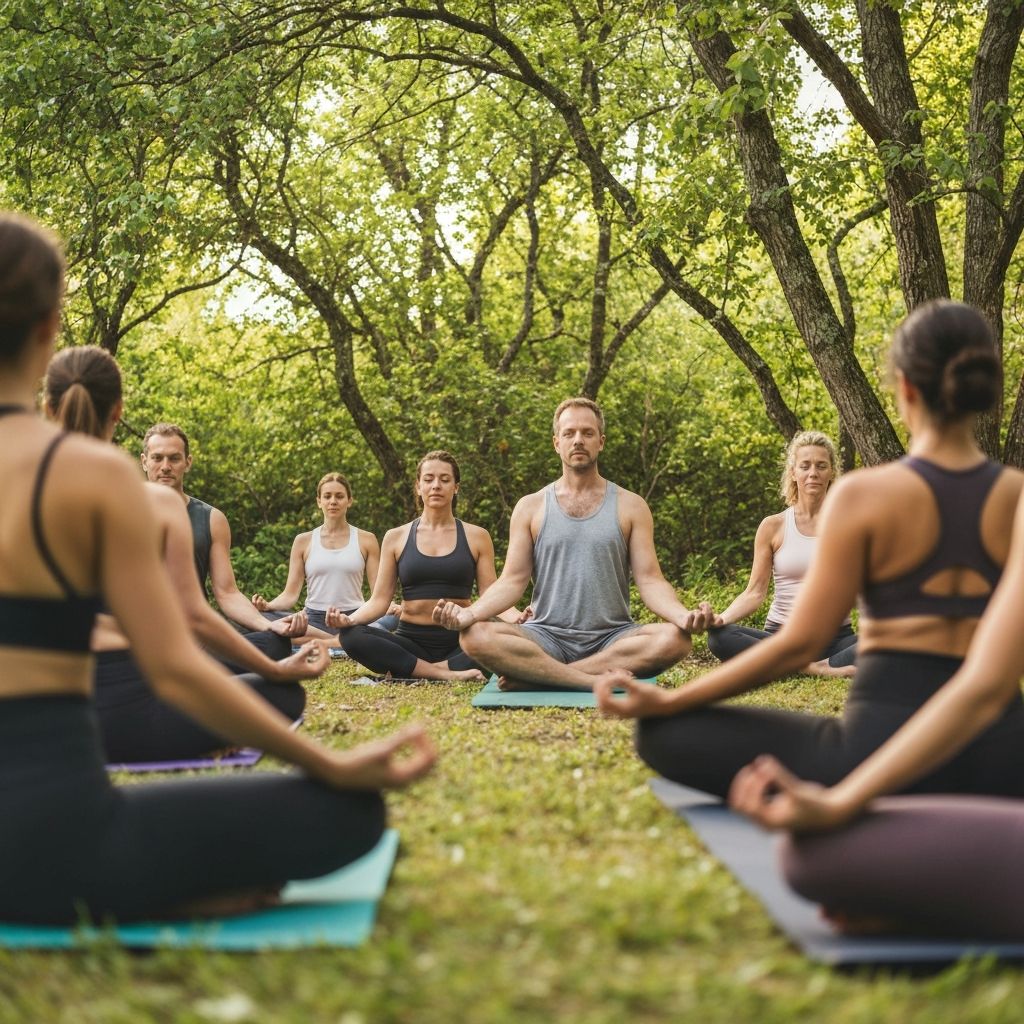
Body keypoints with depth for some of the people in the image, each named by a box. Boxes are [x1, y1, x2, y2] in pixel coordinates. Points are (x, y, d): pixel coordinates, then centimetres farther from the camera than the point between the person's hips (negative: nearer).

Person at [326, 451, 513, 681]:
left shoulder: (476, 537, 9)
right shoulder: (396, 537, 10)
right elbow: (379, 599, 5)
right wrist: (349, 619, -16)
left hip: (460, 643, 0)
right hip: (411, 641, 1)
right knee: (351, 636, -29)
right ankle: (448, 674, -31)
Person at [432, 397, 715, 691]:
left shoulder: (630, 506, 8)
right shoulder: (530, 507, 10)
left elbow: (649, 580, 1)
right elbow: (512, 581, 4)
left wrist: (683, 615, -21)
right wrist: (469, 613, -17)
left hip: (612, 639, 1)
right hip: (547, 636, 0)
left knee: (674, 639, -32)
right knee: (475, 636, -29)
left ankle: (537, 678, -27)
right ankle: (600, 682, -30)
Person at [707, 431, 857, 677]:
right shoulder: (773, 527, 5)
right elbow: (754, 592, 1)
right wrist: (721, 618, -20)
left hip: (836, 637, -1)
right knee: (718, 637, -31)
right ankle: (811, 669, -27)